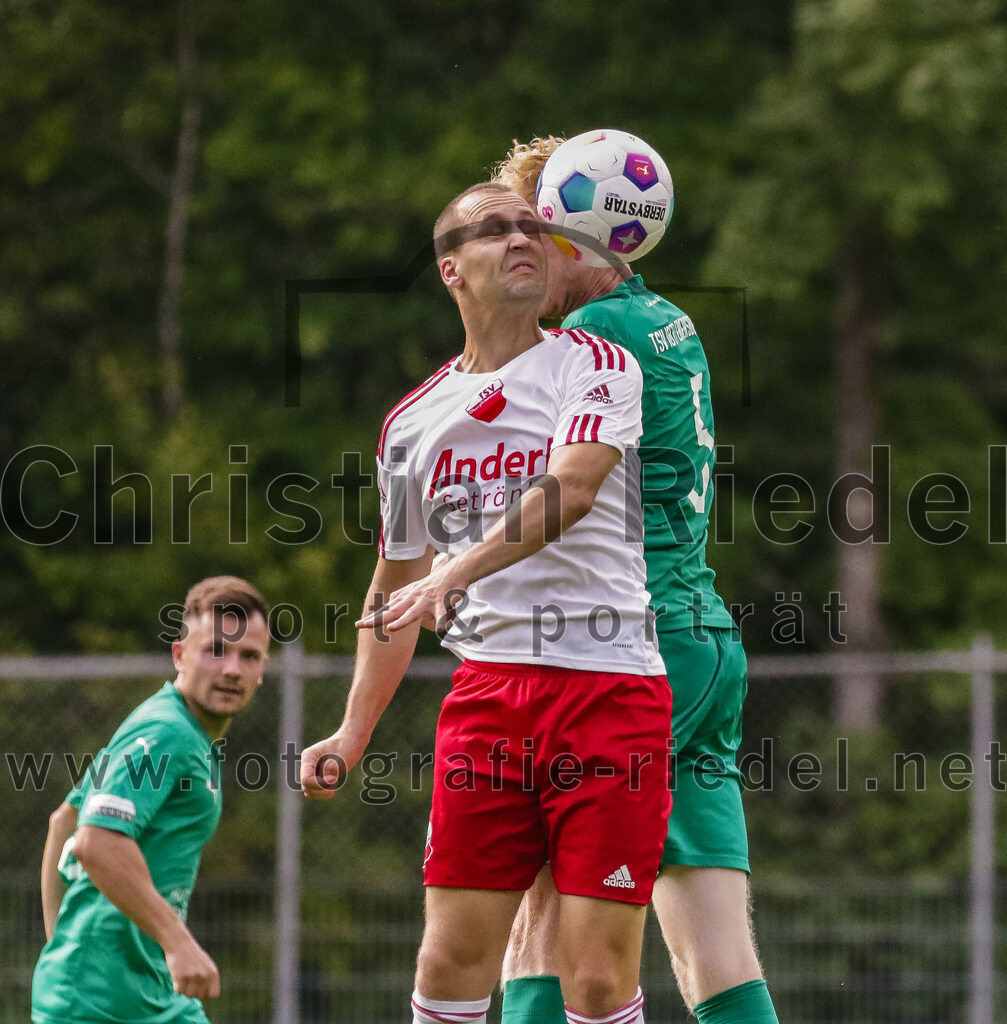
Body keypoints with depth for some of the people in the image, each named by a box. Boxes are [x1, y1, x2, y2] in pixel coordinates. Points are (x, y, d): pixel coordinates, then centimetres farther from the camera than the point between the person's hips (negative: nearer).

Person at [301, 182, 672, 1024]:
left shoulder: (596, 367, 2)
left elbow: (570, 489, -18)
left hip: (609, 684, -4)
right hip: (486, 692, 4)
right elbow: (395, 589, 26)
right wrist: (353, 733, 19)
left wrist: (453, 574, -30)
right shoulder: (413, 422, 16)